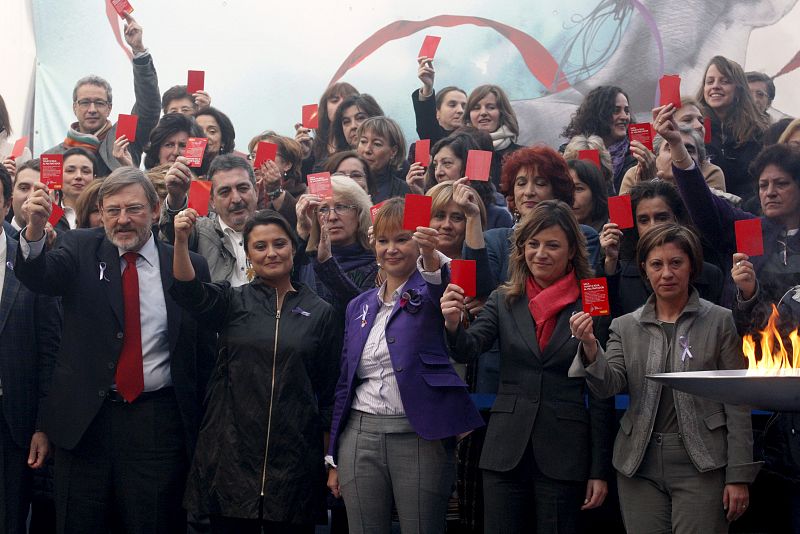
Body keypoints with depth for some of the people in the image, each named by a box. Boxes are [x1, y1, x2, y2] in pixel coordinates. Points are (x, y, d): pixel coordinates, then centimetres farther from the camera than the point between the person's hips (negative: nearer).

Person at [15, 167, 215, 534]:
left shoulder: (189, 265, 1)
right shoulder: (80, 250, 3)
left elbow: (203, 351, 4)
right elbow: (37, 277, -17)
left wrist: (199, 422, 1)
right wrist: (34, 230, -36)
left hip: (158, 421, -1)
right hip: (83, 420, 1)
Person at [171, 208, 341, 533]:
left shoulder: (320, 313, 7)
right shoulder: (233, 302, 7)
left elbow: (330, 393, 9)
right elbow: (189, 293, -14)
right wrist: (181, 241, -31)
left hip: (295, 458, 0)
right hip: (231, 454, 0)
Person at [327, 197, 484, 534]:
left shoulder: (430, 292, 2)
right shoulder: (360, 306, 15)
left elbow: (442, 286, -25)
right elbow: (345, 382, 16)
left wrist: (432, 258, -48)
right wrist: (335, 459, 14)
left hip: (421, 437, -4)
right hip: (361, 436, 4)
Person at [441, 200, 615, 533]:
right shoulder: (503, 301, 8)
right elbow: (467, 350, -7)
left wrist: (600, 470, -3)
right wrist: (453, 325, -30)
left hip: (564, 453, -2)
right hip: (507, 450, 2)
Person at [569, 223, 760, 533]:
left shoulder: (719, 321, 0)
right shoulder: (625, 326, 9)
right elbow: (608, 386, -3)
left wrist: (739, 476, -4)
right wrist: (590, 347, -21)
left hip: (701, 464, -3)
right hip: (640, 464, 3)